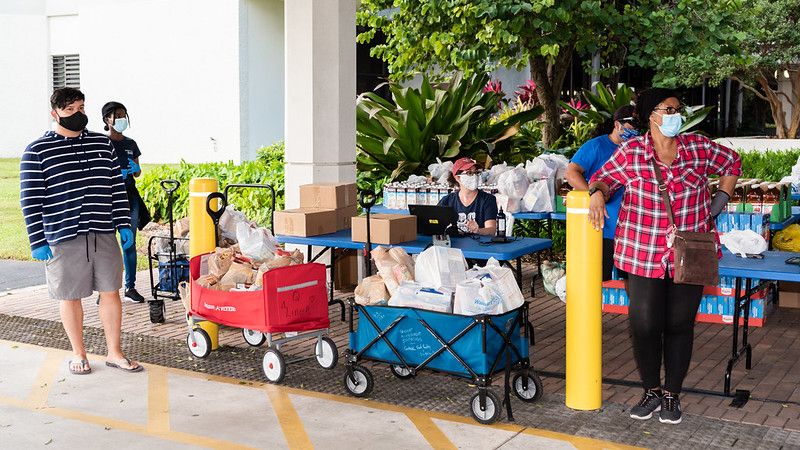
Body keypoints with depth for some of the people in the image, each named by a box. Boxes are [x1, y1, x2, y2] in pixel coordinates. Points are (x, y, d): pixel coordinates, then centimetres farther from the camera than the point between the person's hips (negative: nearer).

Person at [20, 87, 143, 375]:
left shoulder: (102, 144, 9)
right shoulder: (37, 152, -3)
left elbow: (117, 187, 12)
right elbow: (31, 200, -5)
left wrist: (124, 224, 6)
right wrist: (38, 241, -9)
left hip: (104, 234, 4)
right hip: (64, 238, -3)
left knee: (111, 292, 7)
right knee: (70, 296, 7)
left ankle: (114, 353, 19)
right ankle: (79, 354, 23)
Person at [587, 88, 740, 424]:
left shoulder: (699, 148, 2)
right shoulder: (630, 152, -2)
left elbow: (732, 164, 18)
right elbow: (604, 177, 7)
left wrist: (721, 198, 10)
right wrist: (597, 193, -15)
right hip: (642, 255, -1)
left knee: (680, 325, 8)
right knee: (644, 325, 0)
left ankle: (672, 395, 23)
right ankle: (651, 392, 20)